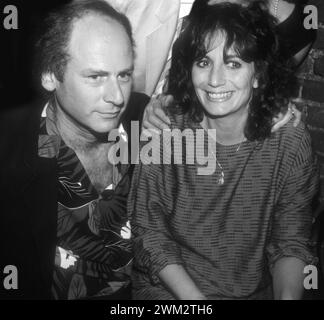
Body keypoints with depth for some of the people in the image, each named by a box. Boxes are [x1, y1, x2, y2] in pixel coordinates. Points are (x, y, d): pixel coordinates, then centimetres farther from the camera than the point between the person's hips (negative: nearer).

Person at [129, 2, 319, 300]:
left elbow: (290, 241, -2)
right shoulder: (163, 131, -11)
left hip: (254, 290, 2)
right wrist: (194, 298, -15)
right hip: (167, 289, -1)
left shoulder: (290, 141, -8)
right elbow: (149, 231, -5)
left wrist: (287, 294, -21)